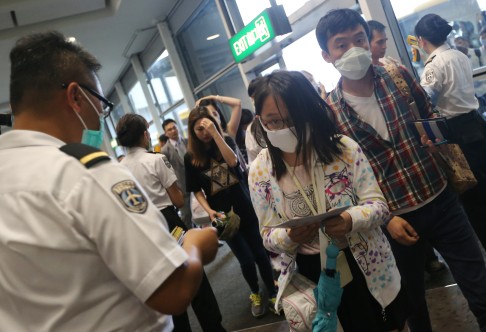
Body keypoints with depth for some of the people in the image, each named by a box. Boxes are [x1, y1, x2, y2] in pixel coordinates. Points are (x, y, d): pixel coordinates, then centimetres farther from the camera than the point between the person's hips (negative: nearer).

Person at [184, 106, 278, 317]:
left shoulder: (226, 140, -1)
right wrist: (209, 210, -14)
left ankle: (272, 292, 28)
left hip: (245, 207, 1)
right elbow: (196, 190, 1)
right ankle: (255, 294, 32)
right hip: (222, 214, 0)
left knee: (260, 253, 5)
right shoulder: (191, 158, -2)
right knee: (246, 259, 5)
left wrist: (215, 133, -24)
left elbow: (232, 161, -21)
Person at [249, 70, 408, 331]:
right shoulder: (260, 172, -10)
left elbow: (379, 205, -11)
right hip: (312, 275, 0)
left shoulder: (344, 149, -14)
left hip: (368, 265, 0)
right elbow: (269, 236, -4)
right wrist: (289, 236, -27)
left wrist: (351, 220, -32)